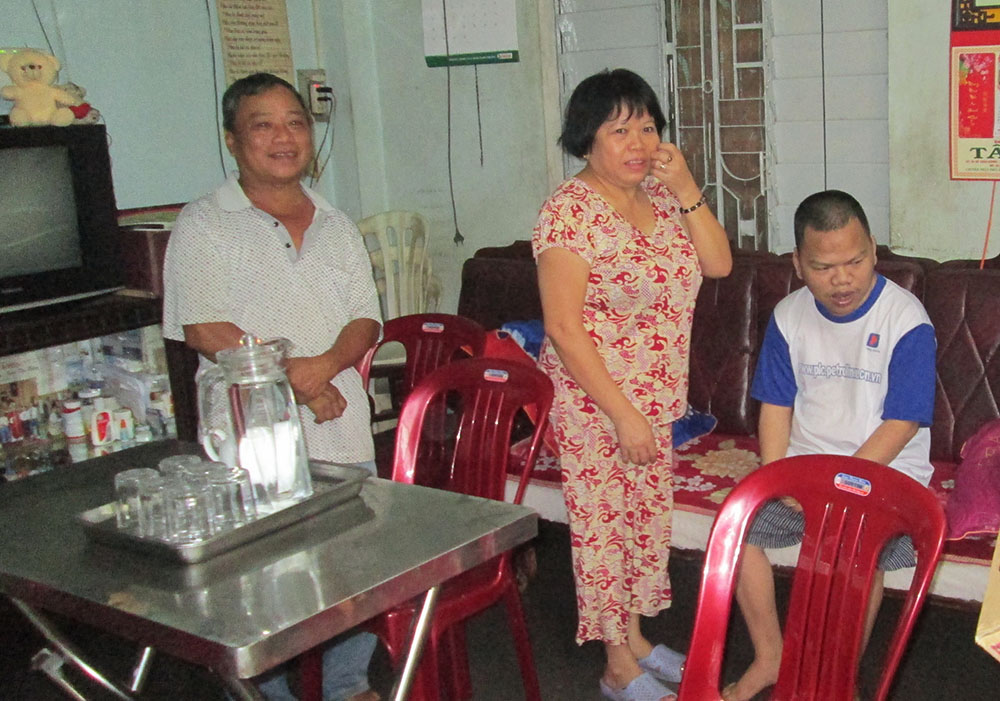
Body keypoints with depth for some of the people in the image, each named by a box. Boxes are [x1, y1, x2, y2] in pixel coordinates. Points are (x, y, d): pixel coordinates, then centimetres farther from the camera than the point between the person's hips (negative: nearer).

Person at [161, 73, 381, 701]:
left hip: (343, 430, 5)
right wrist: (294, 380, -16)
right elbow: (205, 330, -11)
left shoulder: (336, 226, 14)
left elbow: (367, 320, 8)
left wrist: (325, 365, -13)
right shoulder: (204, 225, -1)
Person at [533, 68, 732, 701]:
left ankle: (636, 635, 37)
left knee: (650, 514, 18)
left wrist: (686, 187, -11)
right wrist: (622, 414, -21)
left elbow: (718, 263, 0)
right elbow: (563, 328, -21)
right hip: (593, 400, -7)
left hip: (657, 396, 8)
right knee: (603, 525, 5)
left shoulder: (662, 196, 6)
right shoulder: (570, 211, -18)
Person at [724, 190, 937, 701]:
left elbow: (900, 425, -14)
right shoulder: (789, 317, 2)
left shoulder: (907, 320, -12)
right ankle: (770, 657, 3)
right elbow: (776, 405, 4)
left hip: (883, 470, -4)